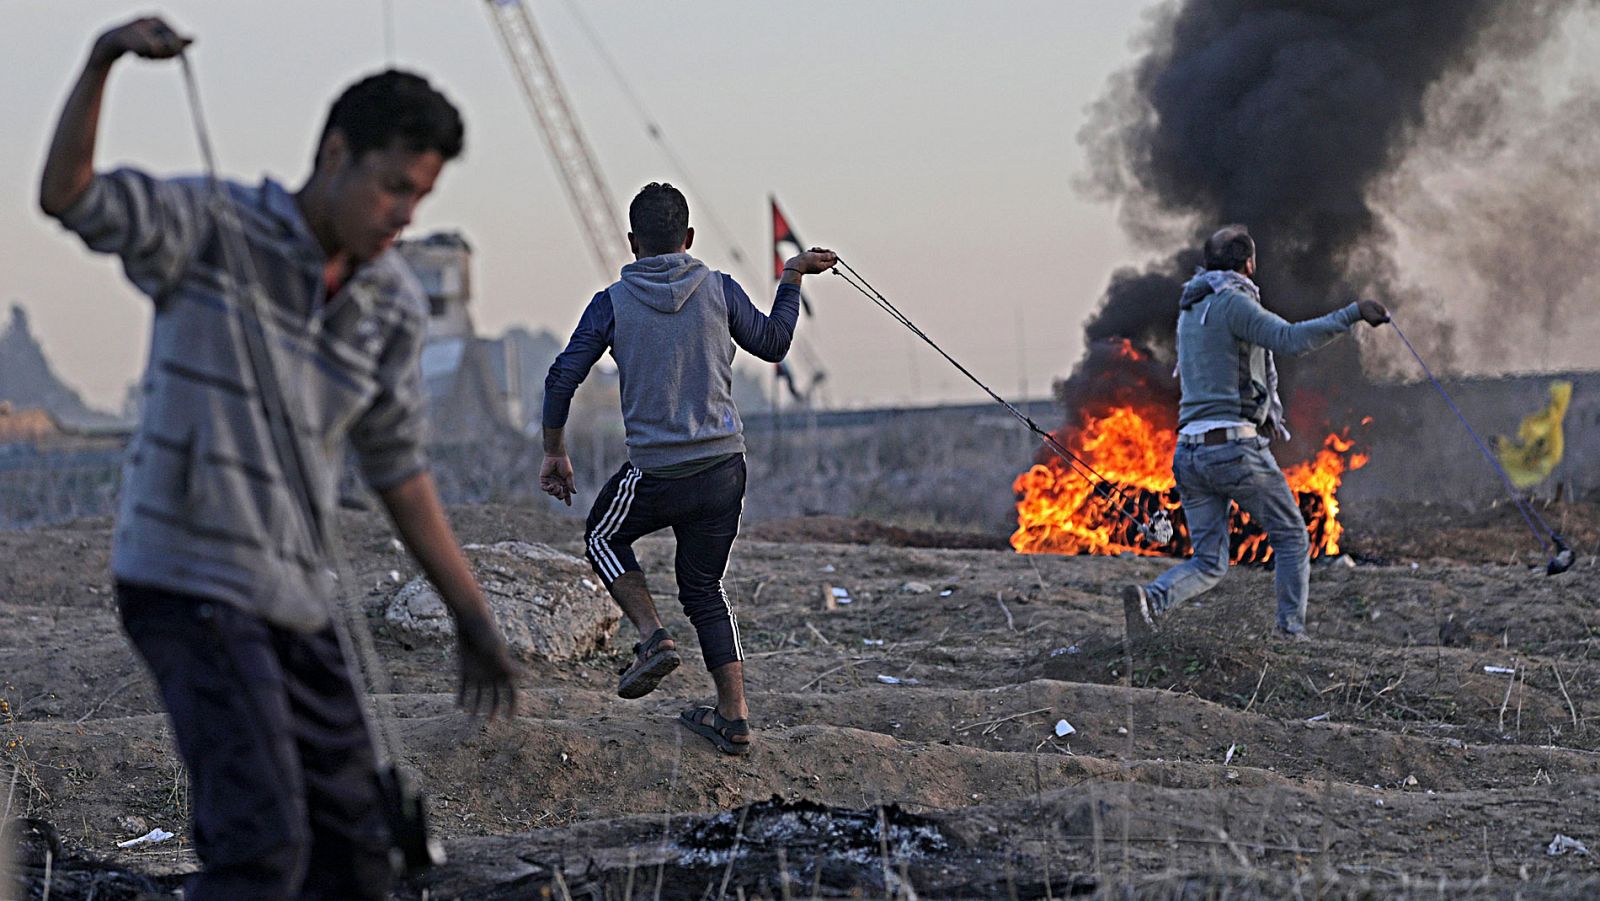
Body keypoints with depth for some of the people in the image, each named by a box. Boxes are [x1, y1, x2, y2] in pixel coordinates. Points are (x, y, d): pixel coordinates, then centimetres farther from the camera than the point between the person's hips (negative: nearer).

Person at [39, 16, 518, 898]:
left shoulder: (395, 306, 8)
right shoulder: (210, 229, -7)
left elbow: (398, 471, 16)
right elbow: (67, 196, -21)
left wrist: (473, 617, 16)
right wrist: (101, 65, -36)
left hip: (297, 603, 7)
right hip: (190, 584, -7)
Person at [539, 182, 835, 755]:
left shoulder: (613, 303, -3)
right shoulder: (719, 291, 1)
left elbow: (562, 378, -4)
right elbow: (772, 344, 15)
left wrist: (554, 454, 7)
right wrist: (793, 277, 26)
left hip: (656, 474, -3)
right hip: (724, 470, 3)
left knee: (604, 537, 26)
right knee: (704, 589, 17)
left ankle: (653, 640, 4)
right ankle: (733, 718, 10)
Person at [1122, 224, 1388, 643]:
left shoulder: (1190, 310, 21)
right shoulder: (1232, 302, -5)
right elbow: (1290, 339, -21)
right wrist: (1352, 315, -20)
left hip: (1189, 451, 7)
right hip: (1235, 446, -7)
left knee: (1208, 564, 6)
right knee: (1291, 537, 11)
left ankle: (1153, 598, -22)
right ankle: (1292, 633, 2)